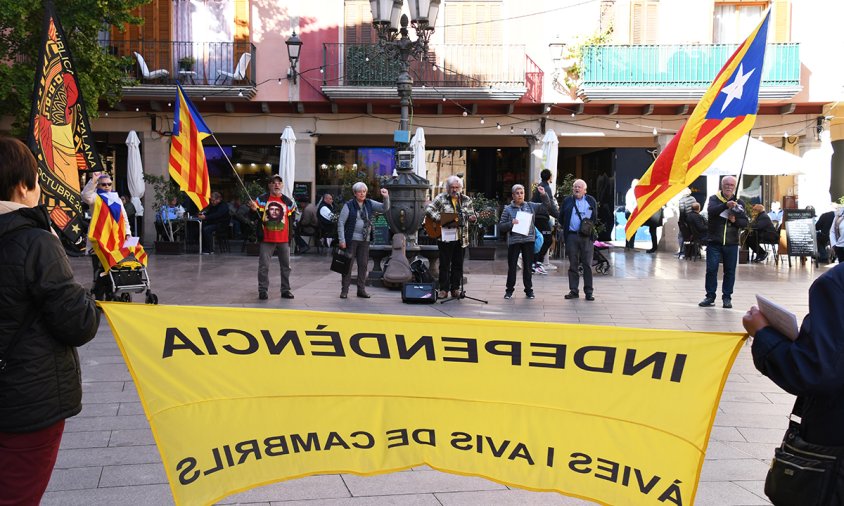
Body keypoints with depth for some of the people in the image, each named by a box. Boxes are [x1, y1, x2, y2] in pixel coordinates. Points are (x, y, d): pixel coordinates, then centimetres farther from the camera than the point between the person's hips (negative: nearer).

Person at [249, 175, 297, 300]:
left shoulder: (287, 201, 6)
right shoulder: (261, 199, -2)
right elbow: (255, 217, -4)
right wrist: (254, 210, -22)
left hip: (283, 239, 3)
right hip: (266, 239, -3)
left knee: (286, 266, 10)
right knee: (263, 266, -1)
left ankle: (286, 290, 20)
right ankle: (262, 290, 8)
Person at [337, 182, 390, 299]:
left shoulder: (369, 204, 8)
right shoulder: (349, 205, -5)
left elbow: (385, 208, 4)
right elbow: (341, 222, -6)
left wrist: (386, 197, -15)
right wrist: (342, 240, -12)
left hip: (365, 240, 5)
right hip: (351, 239, -5)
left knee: (363, 265, 7)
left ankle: (361, 289, 15)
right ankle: (344, 290, 3)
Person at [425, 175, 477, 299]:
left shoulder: (466, 200, 8)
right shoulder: (441, 198, -1)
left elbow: (471, 215, 9)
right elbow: (428, 209, -8)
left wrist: (472, 218, -15)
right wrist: (439, 219, -19)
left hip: (461, 238, 3)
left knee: (458, 264, 7)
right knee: (444, 264, 1)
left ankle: (455, 289, 15)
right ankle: (443, 289, 7)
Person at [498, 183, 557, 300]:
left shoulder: (531, 206, 8)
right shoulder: (508, 209, 3)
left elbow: (548, 207, 8)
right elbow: (500, 227, 2)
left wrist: (544, 195, -5)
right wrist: (511, 223, -14)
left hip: (528, 240, 1)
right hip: (514, 241, -1)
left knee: (528, 266, 7)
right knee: (512, 267, 2)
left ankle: (529, 290, 17)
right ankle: (509, 290, 13)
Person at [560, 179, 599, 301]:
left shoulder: (591, 201, 10)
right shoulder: (567, 201, 10)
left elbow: (596, 218, 12)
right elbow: (561, 218, 13)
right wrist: (566, 229, 5)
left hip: (587, 237, -1)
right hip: (571, 236, 1)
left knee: (587, 264, 0)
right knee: (573, 264, 4)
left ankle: (589, 291, 5)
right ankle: (573, 290, 10)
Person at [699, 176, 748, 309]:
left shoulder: (739, 203, 8)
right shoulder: (714, 199, 1)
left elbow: (745, 222, 6)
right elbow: (711, 211, -20)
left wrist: (735, 221, -16)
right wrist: (726, 205, -35)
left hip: (731, 244, 2)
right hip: (714, 242, -2)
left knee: (730, 271, 6)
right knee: (711, 270, -1)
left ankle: (727, 297, 15)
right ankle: (710, 296, 9)